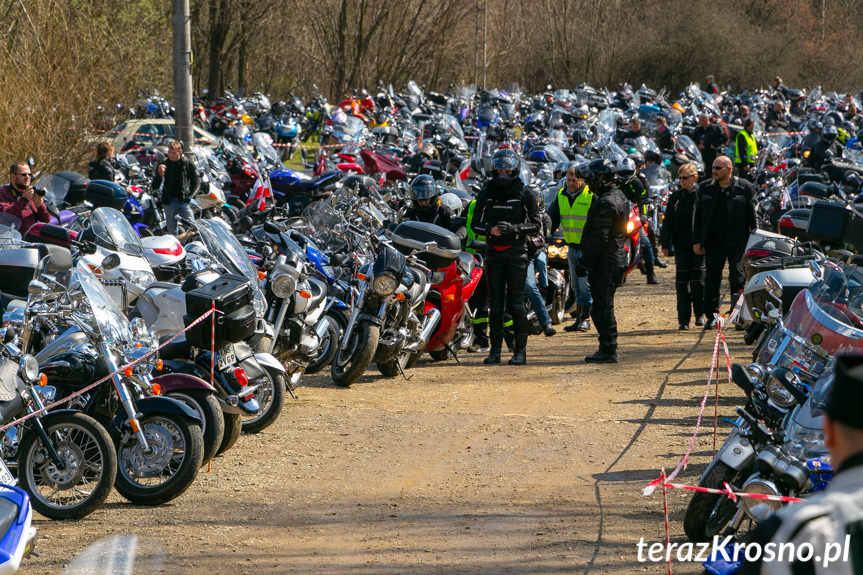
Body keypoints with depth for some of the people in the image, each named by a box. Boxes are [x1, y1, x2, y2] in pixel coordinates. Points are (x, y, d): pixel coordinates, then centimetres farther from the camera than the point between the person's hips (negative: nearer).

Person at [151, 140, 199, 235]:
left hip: (184, 201, -1)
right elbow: (155, 187, 2)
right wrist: (159, 174, -17)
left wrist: (189, 195, -3)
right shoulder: (163, 165, 4)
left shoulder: (188, 164, 2)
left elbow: (196, 182, 11)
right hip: (169, 202, 1)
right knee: (172, 232, 3)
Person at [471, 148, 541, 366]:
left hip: (517, 252, -3)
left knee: (516, 303, -6)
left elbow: (536, 224, 0)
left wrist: (514, 228, -17)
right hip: (494, 252, 3)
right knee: (495, 303, 4)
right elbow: (476, 224, 9)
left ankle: (521, 350, -2)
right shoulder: (486, 194, 9)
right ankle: (495, 349, 9)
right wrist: (490, 230, -12)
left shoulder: (525, 194, 1)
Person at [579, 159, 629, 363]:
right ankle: (608, 349, 20)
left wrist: (584, 262, -18)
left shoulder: (605, 203, -18)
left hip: (604, 261, -10)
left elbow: (599, 237, -22)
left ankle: (608, 351, -5)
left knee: (602, 307, -6)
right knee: (604, 306, 16)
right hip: (616, 258, 10)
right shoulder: (619, 197, 15)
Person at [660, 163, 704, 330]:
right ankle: (683, 319, 5)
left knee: (698, 280, -4)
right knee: (682, 282, 1)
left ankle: (700, 314, 13)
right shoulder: (676, 196, 8)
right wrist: (665, 243, 4)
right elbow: (668, 221, 10)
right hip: (681, 244, 3)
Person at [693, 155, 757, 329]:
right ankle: (712, 316, 15)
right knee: (712, 280, 6)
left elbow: (752, 217, 3)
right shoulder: (705, 188, 9)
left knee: (737, 278, -10)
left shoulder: (744, 188, 0)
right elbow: (698, 216, 11)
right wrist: (697, 241, 5)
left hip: (738, 242, -3)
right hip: (713, 242, 3)